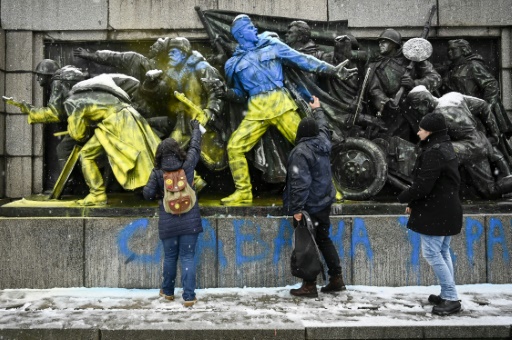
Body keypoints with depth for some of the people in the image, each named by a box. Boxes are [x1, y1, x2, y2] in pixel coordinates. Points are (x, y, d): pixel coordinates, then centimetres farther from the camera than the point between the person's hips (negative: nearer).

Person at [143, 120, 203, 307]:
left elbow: (148, 194, -5)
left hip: (168, 222, 1)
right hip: (189, 220, 0)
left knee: (170, 256, 16)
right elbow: (195, 147, 12)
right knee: (188, 257, 2)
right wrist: (196, 128, 29)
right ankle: (189, 296, 2)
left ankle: (168, 291, 31)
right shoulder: (187, 164, -4)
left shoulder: (157, 172, -5)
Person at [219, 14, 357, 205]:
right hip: (256, 109, 2)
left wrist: (332, 70, 0)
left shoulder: (271, 44, 10)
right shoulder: (233, 64, 15)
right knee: (234, 146, -8)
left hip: (280, 103, -2)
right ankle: (243, 193, 5)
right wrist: (228, 93, -3)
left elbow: (301, 59, 6)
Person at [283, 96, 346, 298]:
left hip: (308, 206, -8)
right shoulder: (323, 143, 3)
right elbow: (323, 126, 26)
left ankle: (310, 286, 7)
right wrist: (318, 110, 43)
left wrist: (297, 209, -21)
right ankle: (336, 280, 23)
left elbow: (301, 183, -24)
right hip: (324, 203, 8)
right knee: (324, 239, 19)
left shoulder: (300, 152, -19)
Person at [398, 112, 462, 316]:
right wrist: (414, 203, 12)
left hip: (435, 212, -10)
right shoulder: (445, 148, 13)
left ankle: (451, 298, -1)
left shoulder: (433, 152, -20)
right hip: (447, 211, 10)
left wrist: (404, 198, -5)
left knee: (431, 253, -5)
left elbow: (423, 186, -24)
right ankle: (448, 295, 23)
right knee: (442, 253, 16)